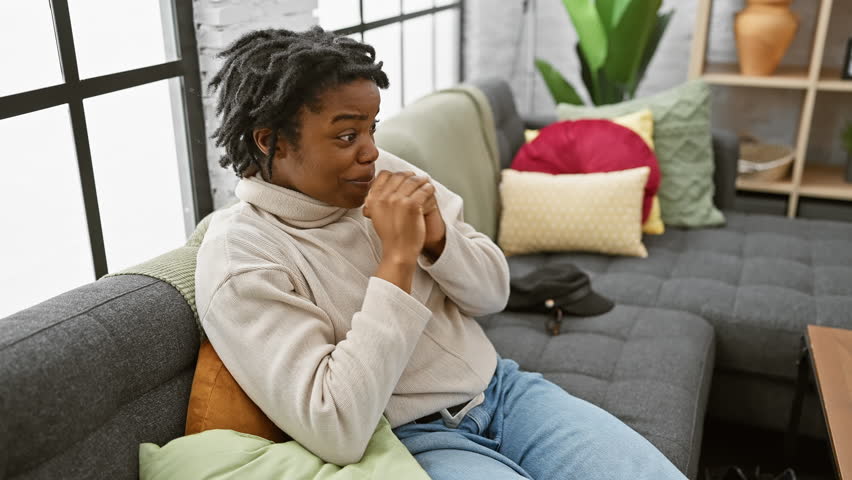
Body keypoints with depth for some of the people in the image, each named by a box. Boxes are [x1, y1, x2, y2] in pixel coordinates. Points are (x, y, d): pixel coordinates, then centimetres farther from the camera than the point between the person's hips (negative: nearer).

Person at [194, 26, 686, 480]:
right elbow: (335, 434, -24)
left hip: (501, 388, 5)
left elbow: (494, 293, 6)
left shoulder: (382, 172, 0)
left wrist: (437, 239, -16)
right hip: (412, 438, -4)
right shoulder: (239, 259, -15)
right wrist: (398, 257, -25)